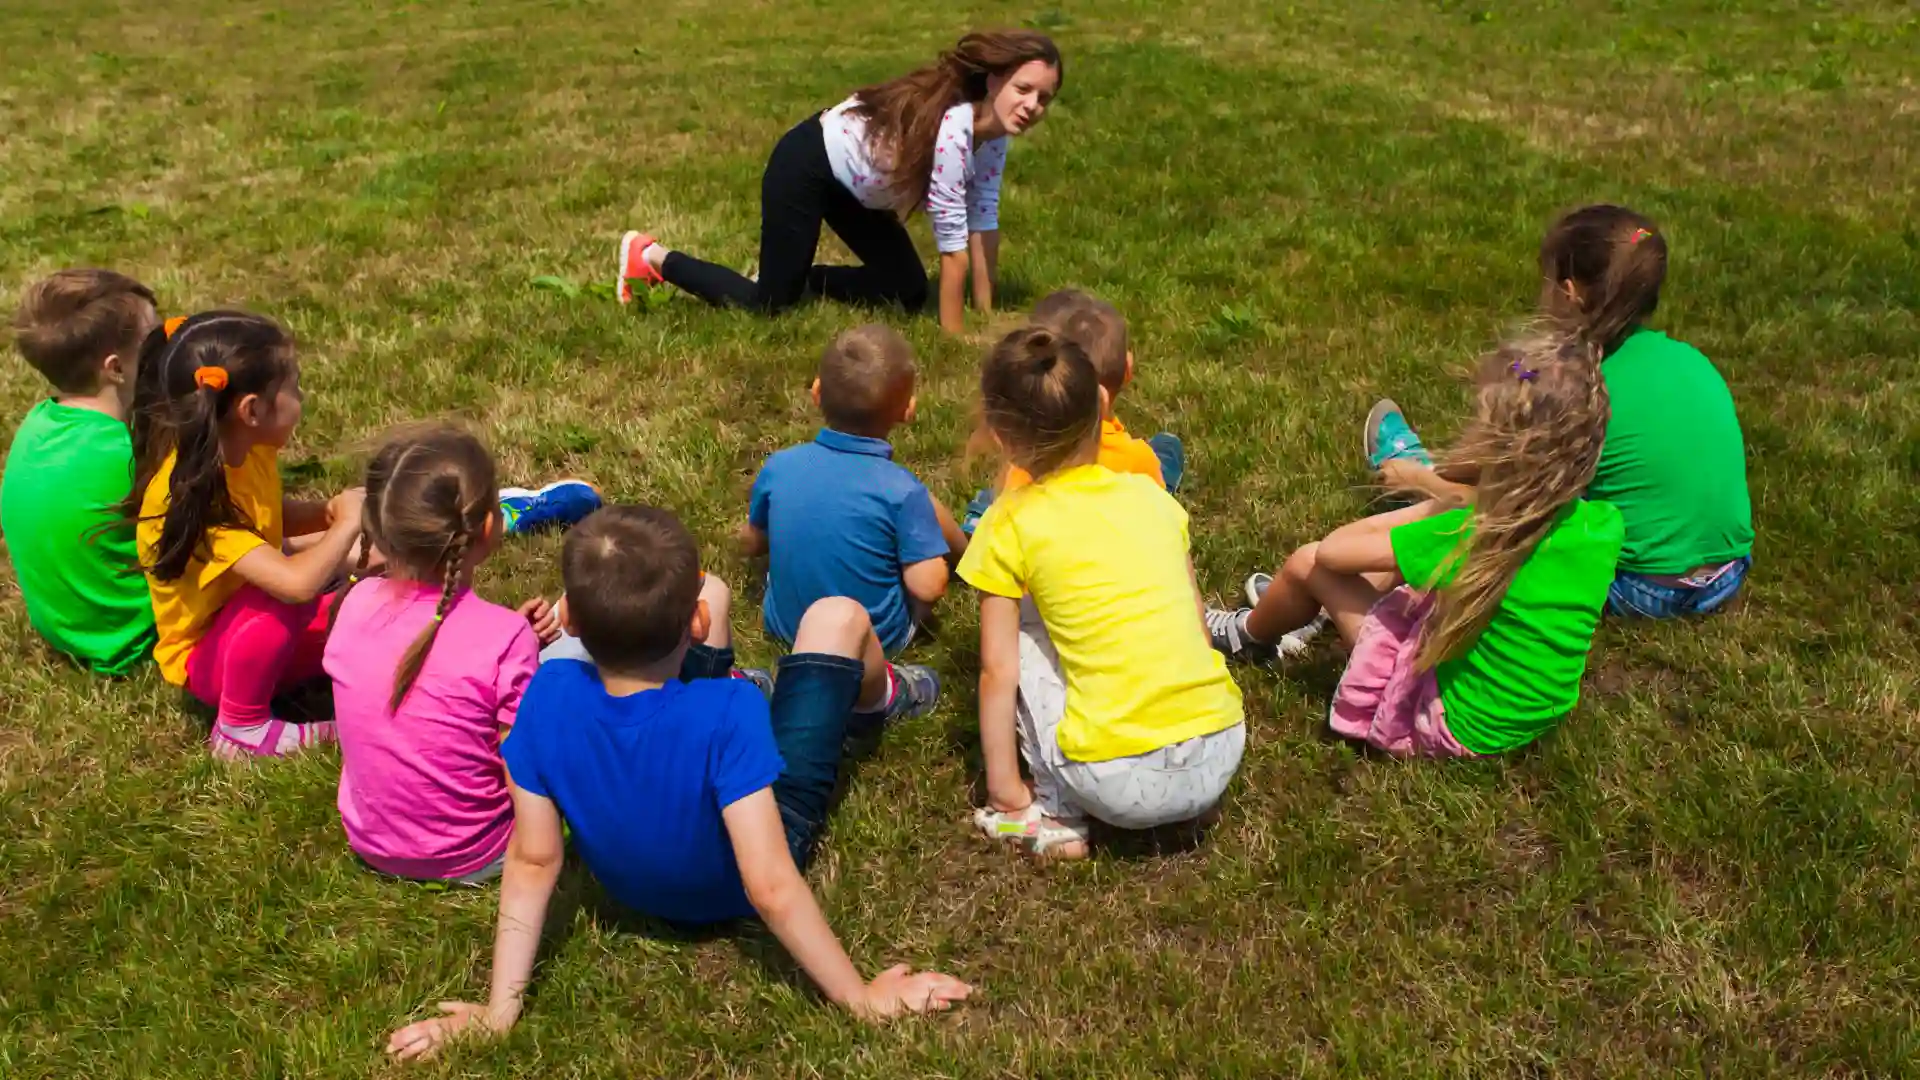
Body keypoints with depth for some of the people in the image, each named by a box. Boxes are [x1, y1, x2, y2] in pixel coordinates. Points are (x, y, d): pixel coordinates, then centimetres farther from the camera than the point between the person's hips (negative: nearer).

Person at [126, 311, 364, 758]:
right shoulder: (186, 495, -33)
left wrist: (328, 512, -4)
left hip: (268, 635, 7)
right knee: (283, 601, -37)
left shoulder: (250, 450, -9)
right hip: (205, 655, -7)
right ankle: (241, 728, -18)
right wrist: (347, 522, -27)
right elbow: (296, 582, -43)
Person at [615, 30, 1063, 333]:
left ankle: (792, 274, 24)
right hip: (807, 164, -9)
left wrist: (986, 316, -6)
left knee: (909, 293, 8)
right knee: (769, 307, -2)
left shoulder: (992, 129, -9)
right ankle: (651, 256, 16)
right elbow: (954, 244, -30)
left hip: (850, 179, 9)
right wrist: (954, 337, -24)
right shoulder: (951, 128, -35)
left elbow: (984, 222, -5)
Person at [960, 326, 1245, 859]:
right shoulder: (1150, 494, 9)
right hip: (1221, 757, 5)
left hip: (1121, 786, -4)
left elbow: (998, 672, 0)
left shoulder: (1010, 525, -1)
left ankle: (1056, 812, 11)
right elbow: (1194, 628, 15)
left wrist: (1004, 790, 9)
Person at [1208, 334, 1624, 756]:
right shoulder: (1606, 524, -13)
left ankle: (1247, 634, 34)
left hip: (1457, 727, -7)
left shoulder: (1478, 536, -30)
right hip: (1535, 717, 7)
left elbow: (1331, 551, -18)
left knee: (1309, 562, -1)